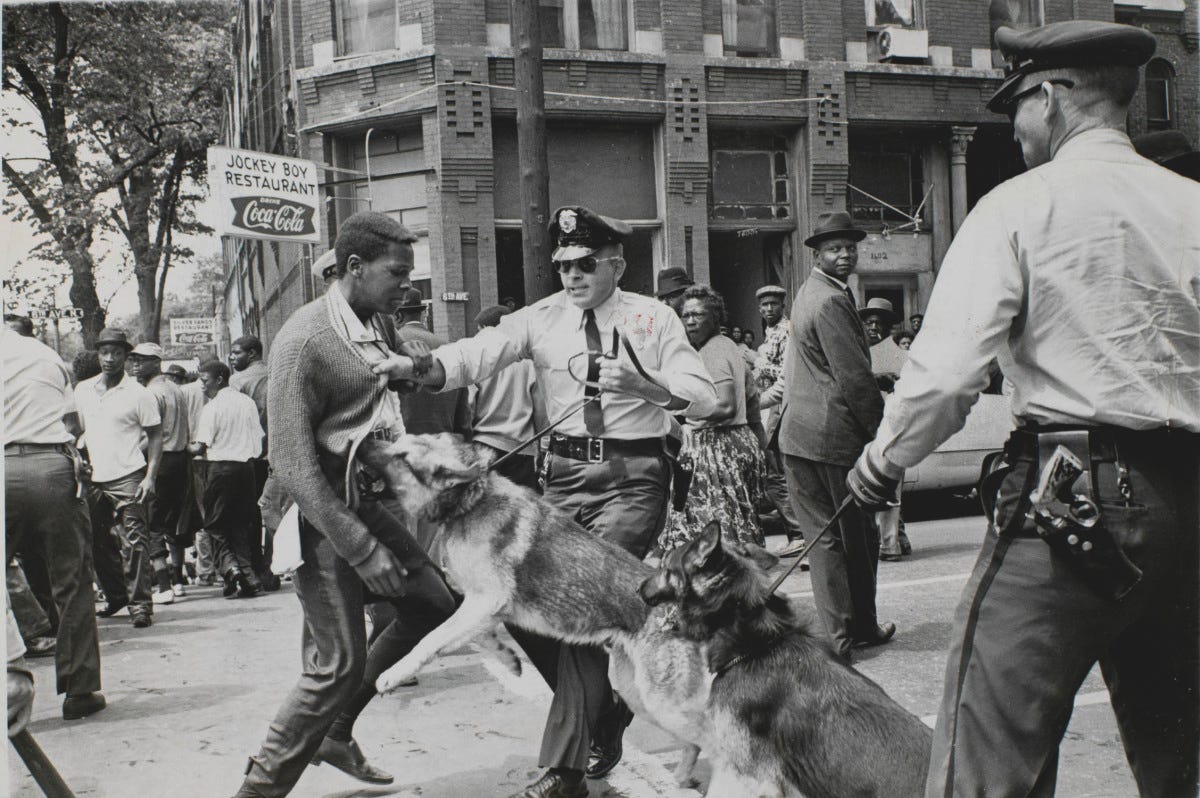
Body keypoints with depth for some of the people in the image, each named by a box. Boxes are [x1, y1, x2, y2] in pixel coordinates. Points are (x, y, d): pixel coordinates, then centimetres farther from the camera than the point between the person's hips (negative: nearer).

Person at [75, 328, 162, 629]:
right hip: (93, 480, 5)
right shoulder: (82, 390, 11)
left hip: (127, 479, -5)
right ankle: (116, 596, 29)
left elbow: (156, 436, -1)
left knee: (134, 545, -8)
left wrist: (150, 476, -11)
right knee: (95, 544, 12)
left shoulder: (138, 394, -3)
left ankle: (140, 605, -3)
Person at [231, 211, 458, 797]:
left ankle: (335, 733, 30)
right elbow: (293, 466, -23)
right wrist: (361, 550, -24)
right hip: (323, 514, -9)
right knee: (337, 664, -7)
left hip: (375, 499, 9)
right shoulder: (304, 341, -20)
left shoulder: (381, 325, 6)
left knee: (432, 605, 15)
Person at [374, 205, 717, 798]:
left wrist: (645, 387, -25)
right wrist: (419, 367, -31)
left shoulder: (654, 318, 0)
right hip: (565, 471, 4)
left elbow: (703, 397, -6)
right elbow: (479, 353, -12)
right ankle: (605, 710, 29)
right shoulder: (542, 318, 5)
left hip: (633, 475, -4)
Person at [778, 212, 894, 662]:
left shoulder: (812, 292, 17)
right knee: (858, 537, 6)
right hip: (836, 436, -9)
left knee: (823, 533, 7)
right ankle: (860, 628, 20)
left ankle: (838, 633, 11)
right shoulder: (831, 302, -15)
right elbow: (855, 378, -17)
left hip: (799, 434, 9)